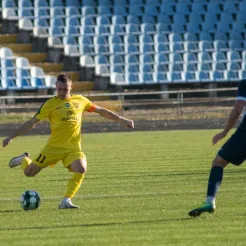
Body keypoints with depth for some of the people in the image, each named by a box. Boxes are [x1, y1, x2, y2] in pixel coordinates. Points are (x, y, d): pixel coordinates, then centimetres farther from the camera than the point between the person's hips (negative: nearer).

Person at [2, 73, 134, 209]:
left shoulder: (80, 100, 7)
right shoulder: (50, 104, -3)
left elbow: (101, 111, 17)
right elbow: (32, 122, -2)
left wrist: (121, 120, 15)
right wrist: (11, 137, -6)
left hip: (74, 148, 2)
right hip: (54, 146, -2)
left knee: (81, 170, -26)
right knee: (29, 172, -1)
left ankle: (66, 201, -18)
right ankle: (23, 159, 35)